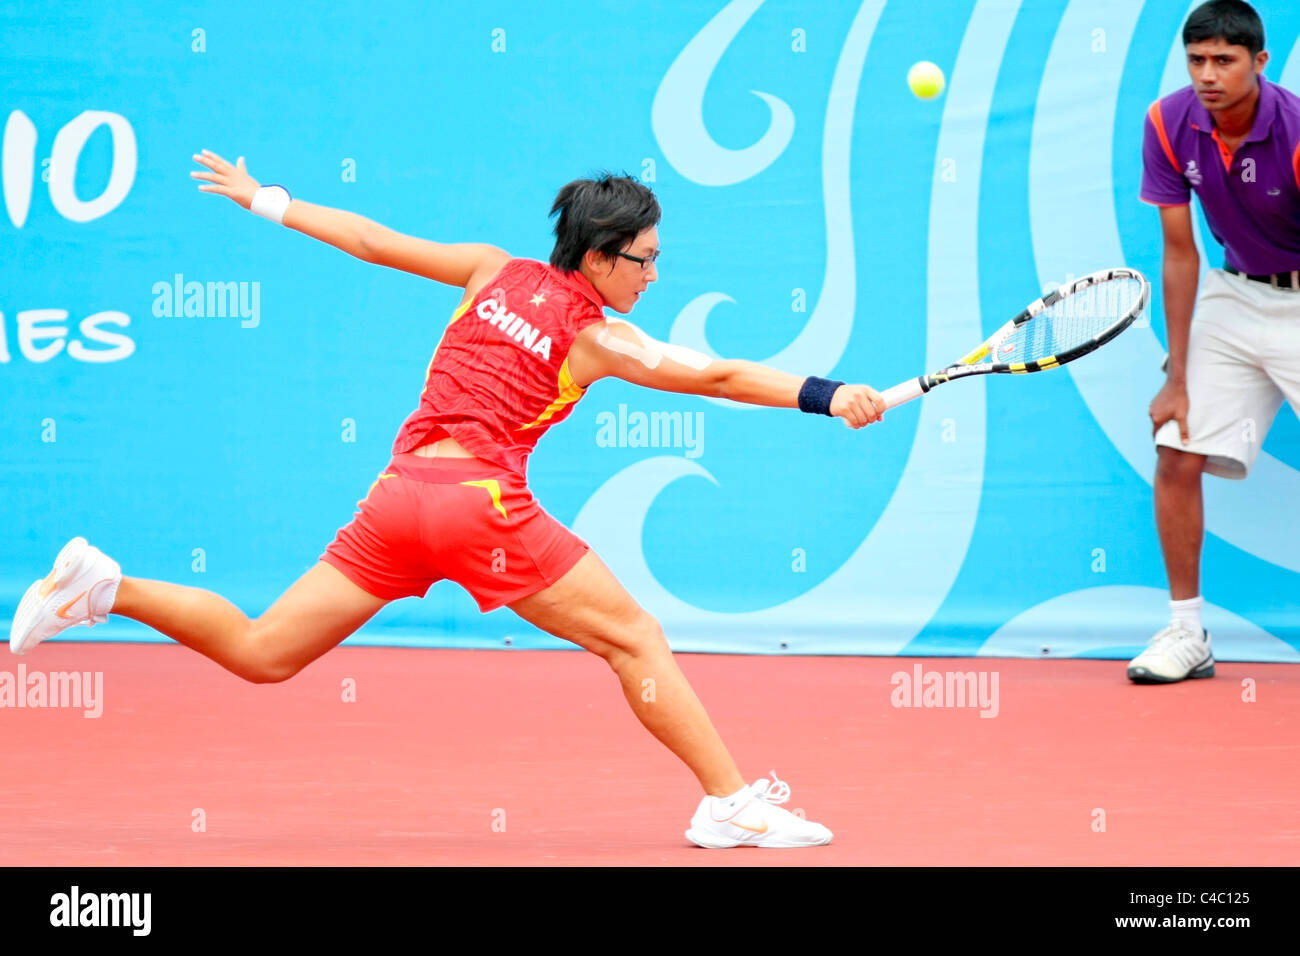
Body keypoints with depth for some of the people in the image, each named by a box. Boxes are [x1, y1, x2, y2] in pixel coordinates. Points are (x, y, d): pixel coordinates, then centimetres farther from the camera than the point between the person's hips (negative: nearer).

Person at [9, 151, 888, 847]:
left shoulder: (495, 272, 14)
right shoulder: (598, 338, 0)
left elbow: (373, 241, 17)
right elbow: (718, 377, -10)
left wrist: (265, 201, 27)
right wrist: (827, 398, -12)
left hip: (398, 492, 6)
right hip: (482, 500, -6)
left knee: (259, 652, 12)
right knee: (636, 640, 0)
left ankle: (108, 588, -3)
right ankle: (731, 801, -6)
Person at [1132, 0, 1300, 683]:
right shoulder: (1169, 126, -12)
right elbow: (1180, 254, -5)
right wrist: (1177, 376, -4)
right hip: (1234, 294, 4)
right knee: (1176, 453, -5)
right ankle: (1186, 634, 7)